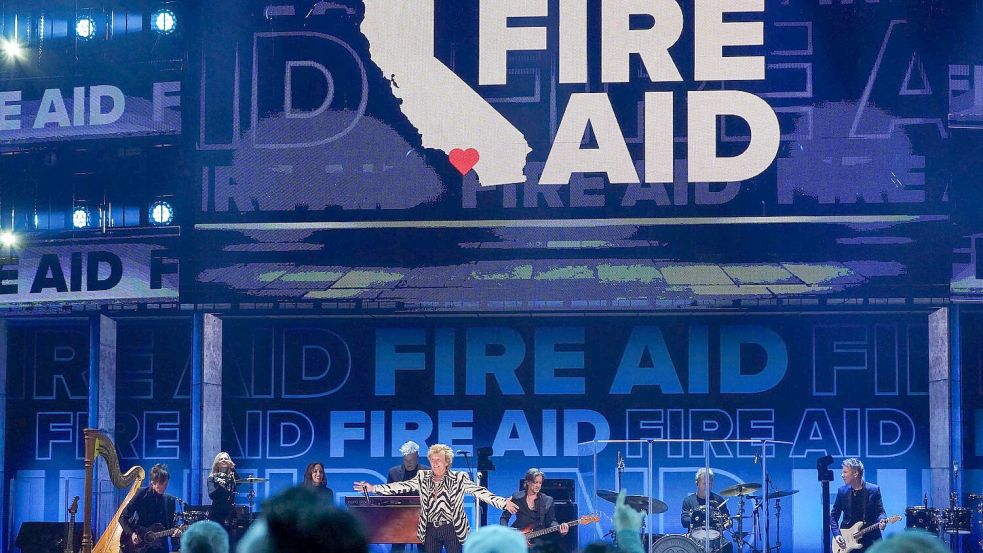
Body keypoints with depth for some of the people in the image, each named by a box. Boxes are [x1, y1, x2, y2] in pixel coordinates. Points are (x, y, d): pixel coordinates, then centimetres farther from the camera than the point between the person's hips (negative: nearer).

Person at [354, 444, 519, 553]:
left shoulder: (459, 478, -7)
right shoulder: (423, 477, 4)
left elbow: (479, 491, -16)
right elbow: (400, 487, 2)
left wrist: (503, 502, -30)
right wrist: (372, 488, -6)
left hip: (452, 530, -4)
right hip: (431, 530, 4)